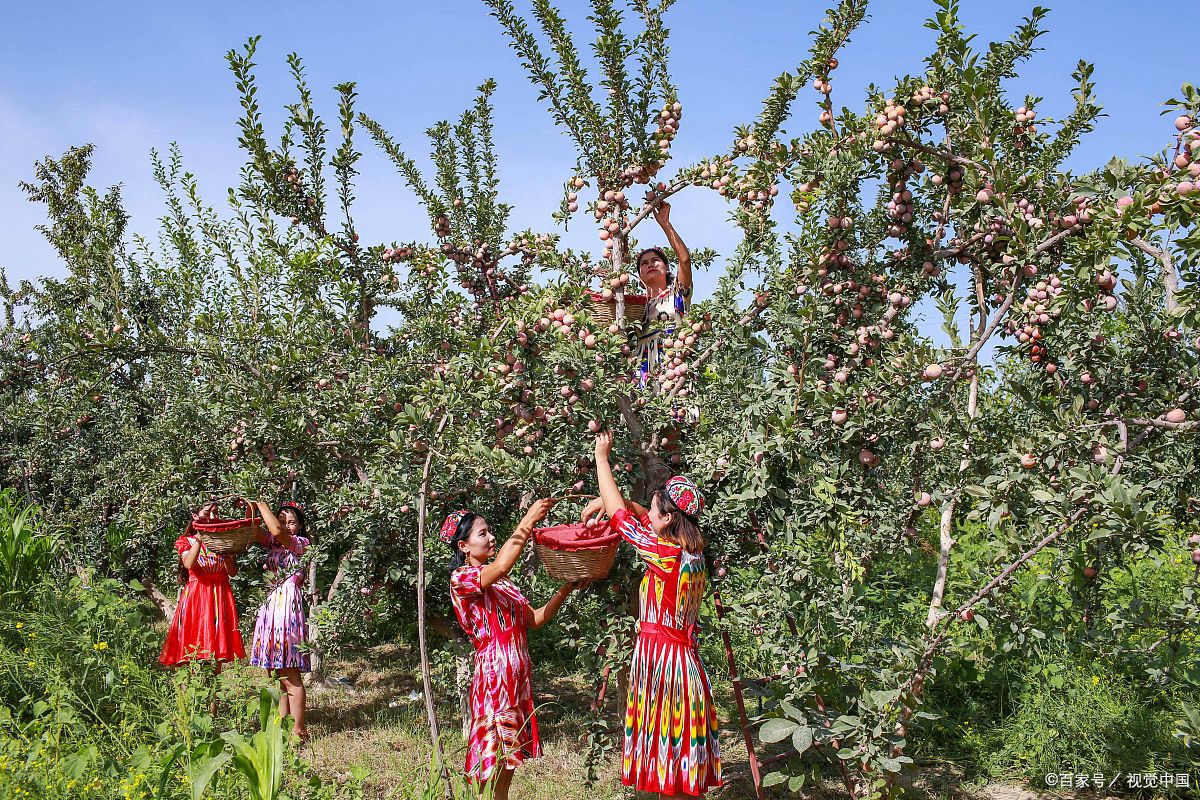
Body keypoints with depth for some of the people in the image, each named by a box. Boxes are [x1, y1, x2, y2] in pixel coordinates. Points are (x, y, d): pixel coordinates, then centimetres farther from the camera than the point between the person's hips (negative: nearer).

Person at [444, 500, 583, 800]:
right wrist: (529, 520, -26)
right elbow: (501, 565, -28)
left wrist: (565, 590, 5)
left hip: (518, 679, 8)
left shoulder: (503, 582, 16)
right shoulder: (461, 578, -8)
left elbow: (535, 619, 15)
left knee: (508, 765, 11)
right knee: (492, 773, -4)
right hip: (494, 677, -8)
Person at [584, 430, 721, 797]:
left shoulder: (666, 555, -20)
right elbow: (635, 513, 17)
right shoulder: (692, 552, 3)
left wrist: (602, 456, 0)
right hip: (681, 655, 8)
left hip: (662, 658, -8)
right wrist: (607, 499, 7)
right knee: (679, 770, 16)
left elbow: (620, 515, -10)